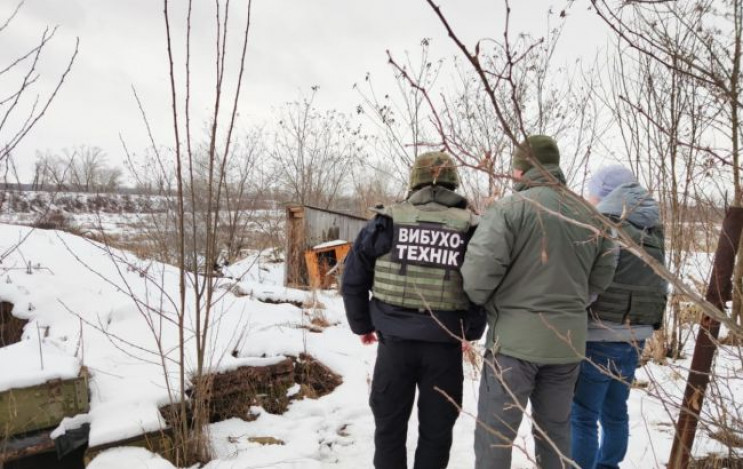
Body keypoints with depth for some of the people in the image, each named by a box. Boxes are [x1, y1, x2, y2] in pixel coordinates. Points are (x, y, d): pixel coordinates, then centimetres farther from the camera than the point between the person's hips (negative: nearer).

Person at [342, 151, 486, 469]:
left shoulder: (388, 222, 0)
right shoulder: (471, 229, 0)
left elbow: (352, 278, 3)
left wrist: (362, 324, 15)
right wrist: (472, 332, 15)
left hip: (394, 342, 0)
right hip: (444, 347, 0)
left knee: (389, 426, 16)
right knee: (436, 431, 14)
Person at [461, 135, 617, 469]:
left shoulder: (510, 207, -13)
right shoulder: (590, 214, 6)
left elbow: (479, 270, -19)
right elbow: (602, 277, 8)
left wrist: (483, 302, 1)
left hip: (515, 336, -6)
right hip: (568, 340, 6)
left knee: (494, 435, 6)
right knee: (556, 431, 20)